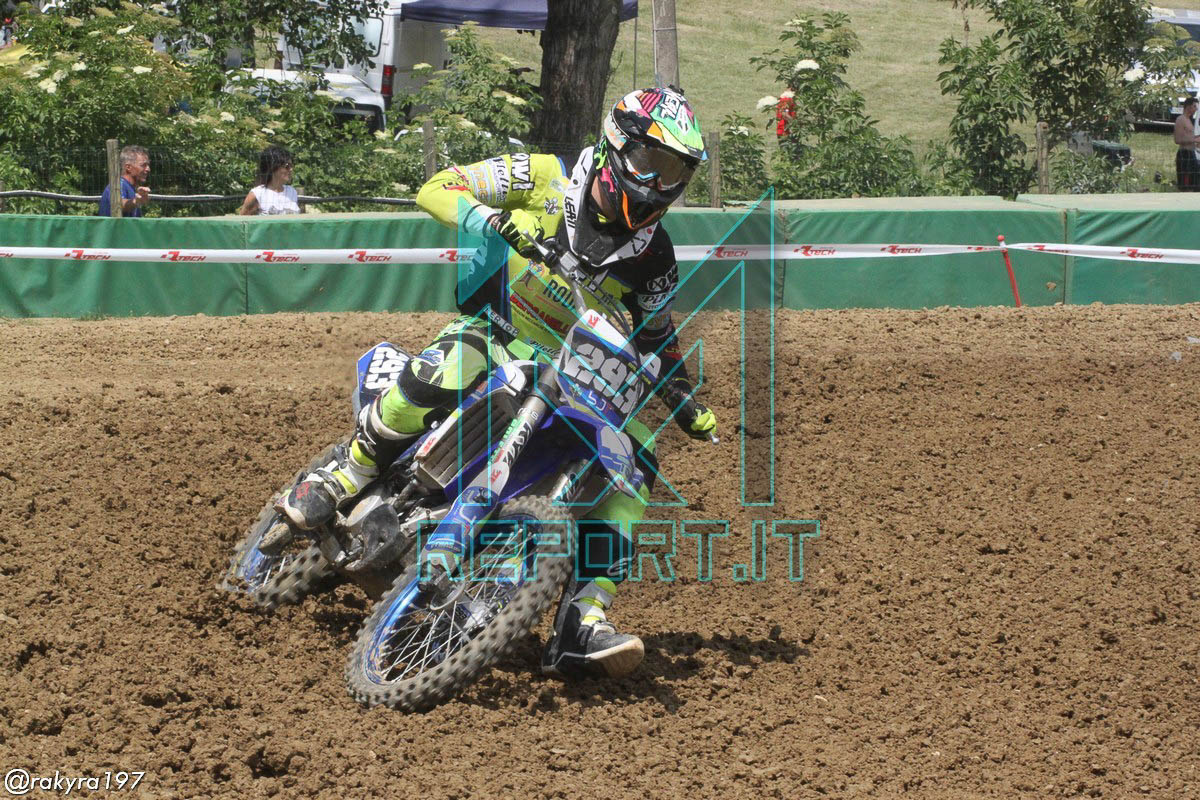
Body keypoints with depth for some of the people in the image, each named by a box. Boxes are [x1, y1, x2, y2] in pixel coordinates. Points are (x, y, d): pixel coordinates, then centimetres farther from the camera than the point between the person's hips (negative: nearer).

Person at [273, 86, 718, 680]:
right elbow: (436, 189, -10)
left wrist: (685, 401, 1)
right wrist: (491, 219, -30)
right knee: (432, 380, -38)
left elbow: (656, 334, 16)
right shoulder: (543, 177, -8)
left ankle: (583, 621, -23)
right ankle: (340, 480, -14)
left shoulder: (653, 253, 2)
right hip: (493, 332, -4)